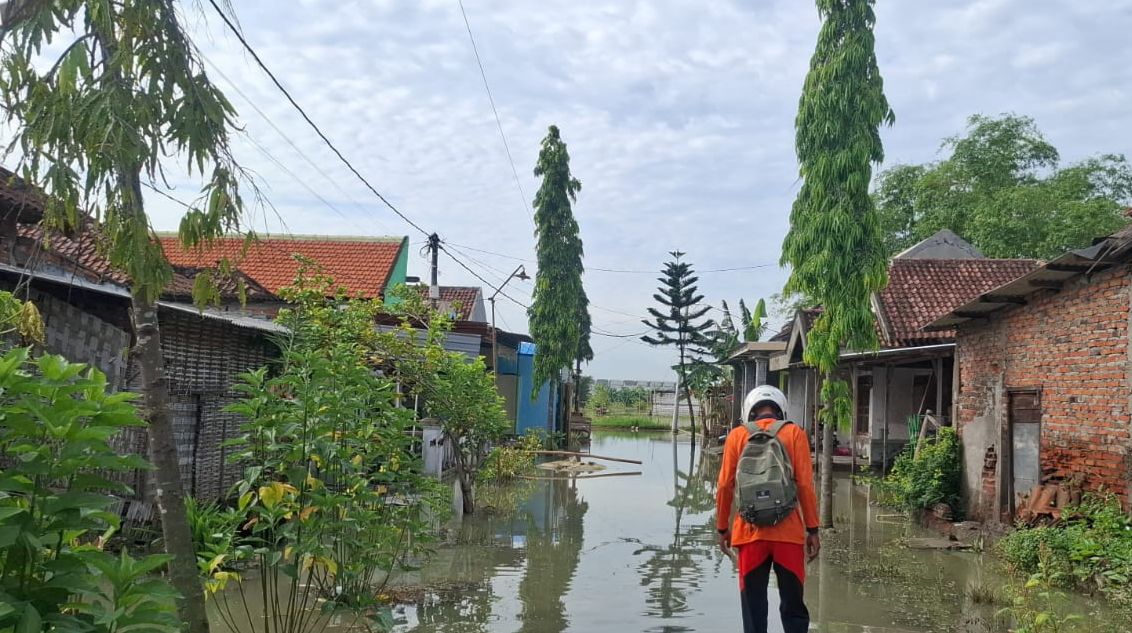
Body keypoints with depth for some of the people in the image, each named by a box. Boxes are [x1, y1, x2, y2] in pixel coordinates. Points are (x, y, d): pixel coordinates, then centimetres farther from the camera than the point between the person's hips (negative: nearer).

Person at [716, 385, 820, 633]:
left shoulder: (737, 435, 4)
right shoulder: (794, 433, 1)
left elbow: (725, 486, 2)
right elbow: (805, 485, -4)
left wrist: (723, 528, 12)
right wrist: (813, 529, 3)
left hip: (750, 532, 1)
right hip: (788, 532, 0)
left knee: (753, 605, 8)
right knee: (793, 604, 8)